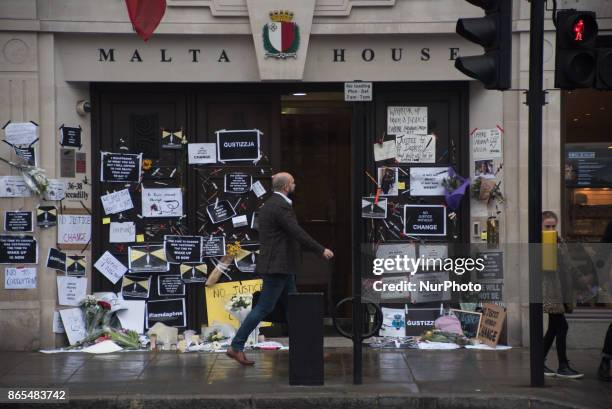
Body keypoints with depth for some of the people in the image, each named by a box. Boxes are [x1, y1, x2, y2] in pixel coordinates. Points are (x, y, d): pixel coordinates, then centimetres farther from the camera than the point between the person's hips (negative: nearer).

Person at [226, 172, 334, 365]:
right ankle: (236, 347, -4)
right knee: (264, 308, -7)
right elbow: (298, 234, -20)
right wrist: (321, 250, -14)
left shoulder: (268, 205, 15)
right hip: (277, 267, -10)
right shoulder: (281, 206, -16)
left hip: (280, 267, 10)